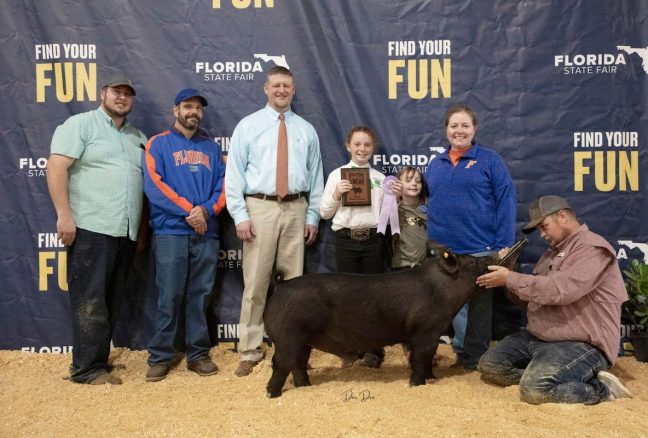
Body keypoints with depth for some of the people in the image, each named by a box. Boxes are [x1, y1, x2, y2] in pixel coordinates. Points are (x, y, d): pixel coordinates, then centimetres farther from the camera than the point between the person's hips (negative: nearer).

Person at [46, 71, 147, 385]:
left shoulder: (138, 137, 20)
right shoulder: (80, 124, 1)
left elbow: (146, 182, 22)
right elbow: (56, 167, -9)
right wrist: (64, 214, -17)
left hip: (126, 232, 7)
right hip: (91, 228, -6)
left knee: (112, 299, 9)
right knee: (91, 299, -5)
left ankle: (98, 359, 19)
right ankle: (87, 367, 2)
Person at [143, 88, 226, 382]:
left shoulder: (211, 148, 16)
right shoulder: (158, 144, 5)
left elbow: (223, 187, 8)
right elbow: (153, 185, -7)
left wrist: (206, 210, -11)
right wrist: (190, 211, -13)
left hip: (207, 233, 3)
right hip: (170, 232, -3)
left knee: (200, 296, 8)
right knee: (169, 298, -1)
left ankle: (199, 354, 16)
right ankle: (160, 357, 10)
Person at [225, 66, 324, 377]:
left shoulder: (306, 130, 12)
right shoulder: (248, 126, 5)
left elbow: (315, 176, 11)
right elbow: (234, 173, 0)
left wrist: (313, 216, 5)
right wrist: (240, 215, -8)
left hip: (296, 209, 2)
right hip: (260, 208, -2)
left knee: (294, 280, 7)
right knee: (255, 281, -1)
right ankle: (250, 351, 9)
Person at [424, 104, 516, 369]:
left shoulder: (489, 160, -1)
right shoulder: (435, 164, 11)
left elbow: (506, 203, -6)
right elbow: (428, 203, 15)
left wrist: (503, 246, -12)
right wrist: (430, 237, 3)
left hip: (479, 249, -3)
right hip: (443, 250, 4)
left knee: (479, 304, 8)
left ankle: (477, 355, 21)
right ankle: (463, 351, 26)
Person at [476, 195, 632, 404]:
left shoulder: (592, 248, -12)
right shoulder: (553, 252, 18)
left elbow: (560, 290, -27)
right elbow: (534, 295, 20)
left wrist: (510, 279, -18)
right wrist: (508, 277, 2)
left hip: (581, 345, -9)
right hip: (537, 337, 9)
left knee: (534, 388, -29)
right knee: (489, 365, -1)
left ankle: (600, 388, -7)